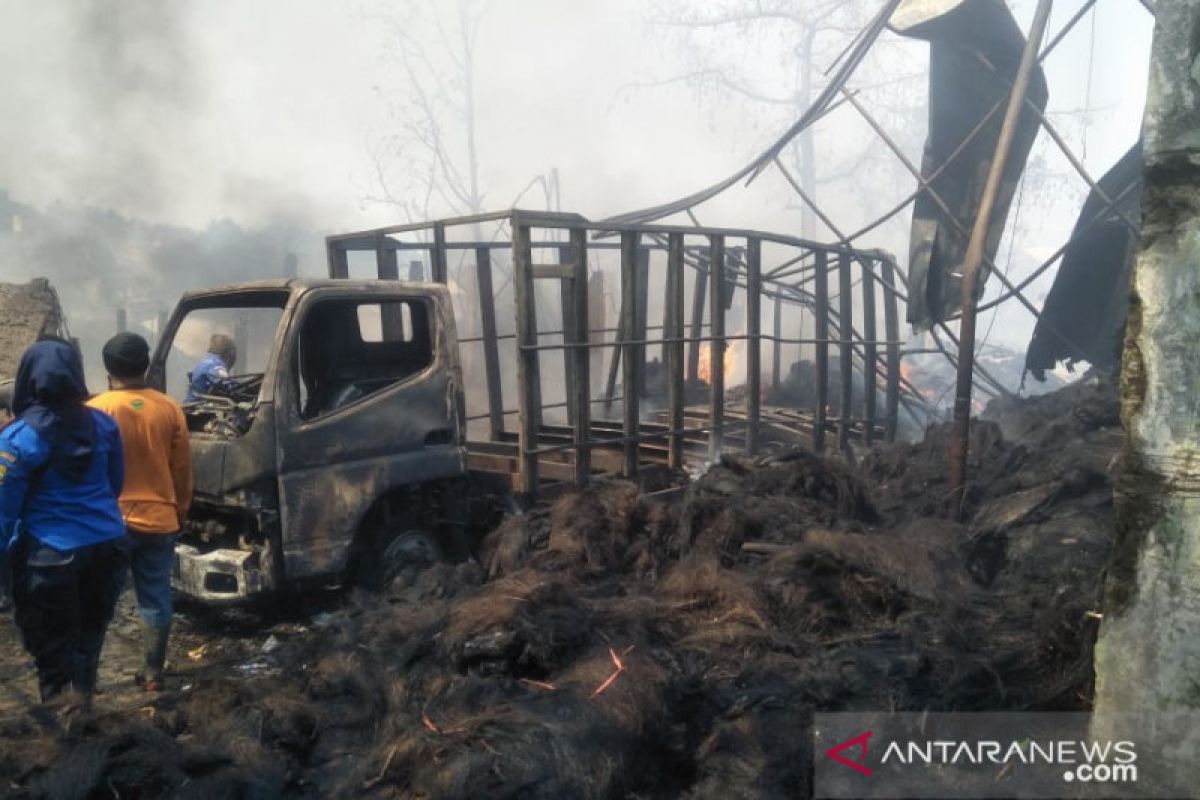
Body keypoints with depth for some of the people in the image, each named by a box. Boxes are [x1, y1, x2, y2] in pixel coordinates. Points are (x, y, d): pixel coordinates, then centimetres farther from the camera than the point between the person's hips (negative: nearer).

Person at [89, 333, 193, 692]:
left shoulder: (96, 409, -9)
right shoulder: (170, 409, -1)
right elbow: (182, 469, 5)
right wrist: (180, 512, 17)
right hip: (159, 519, 2)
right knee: (156, 599, 10)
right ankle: (152, 673, 16)